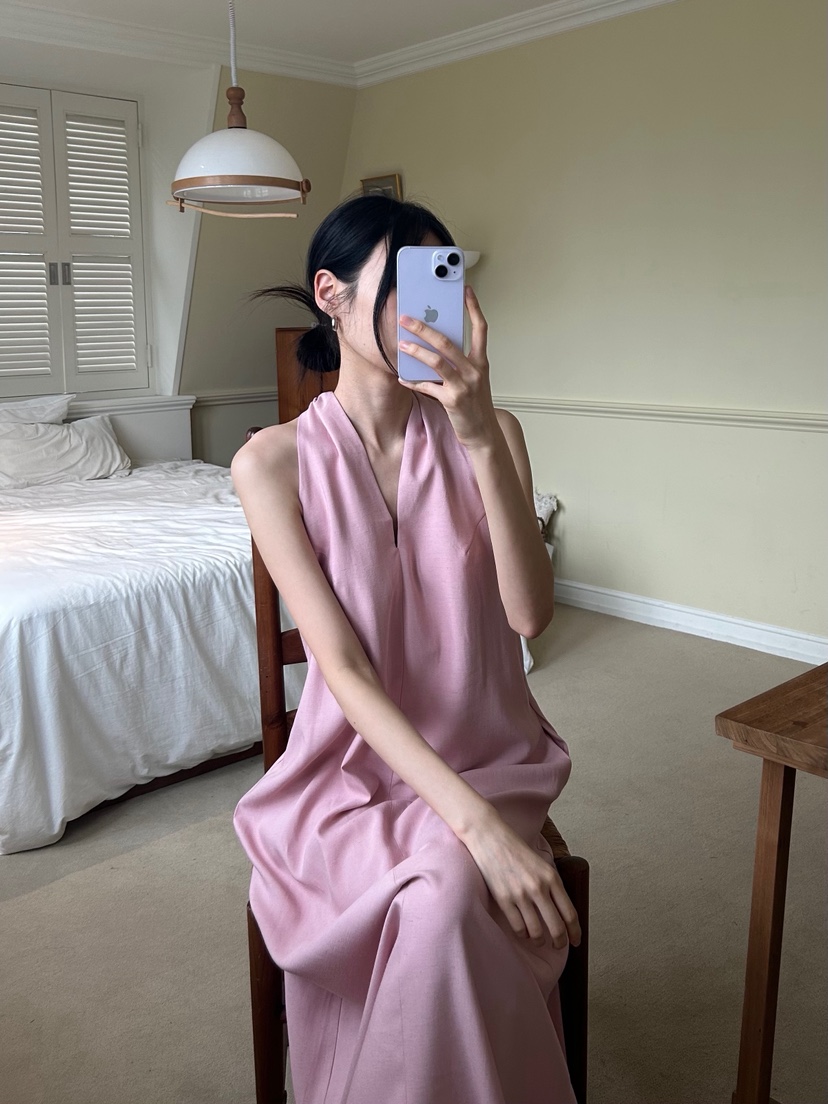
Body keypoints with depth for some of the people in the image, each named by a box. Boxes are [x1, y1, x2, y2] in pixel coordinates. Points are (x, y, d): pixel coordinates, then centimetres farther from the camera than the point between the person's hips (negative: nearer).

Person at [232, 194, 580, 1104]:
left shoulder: (487, 433, -1)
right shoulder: (274, 461, -8)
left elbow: (529, 613, -14)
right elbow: (343, 668, -16)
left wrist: (483, 440, -26)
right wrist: (475, 823, -26)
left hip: (488, 756, 2)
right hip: (356, 769, -1)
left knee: (450, 899, -28)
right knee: (446, 891, -30)